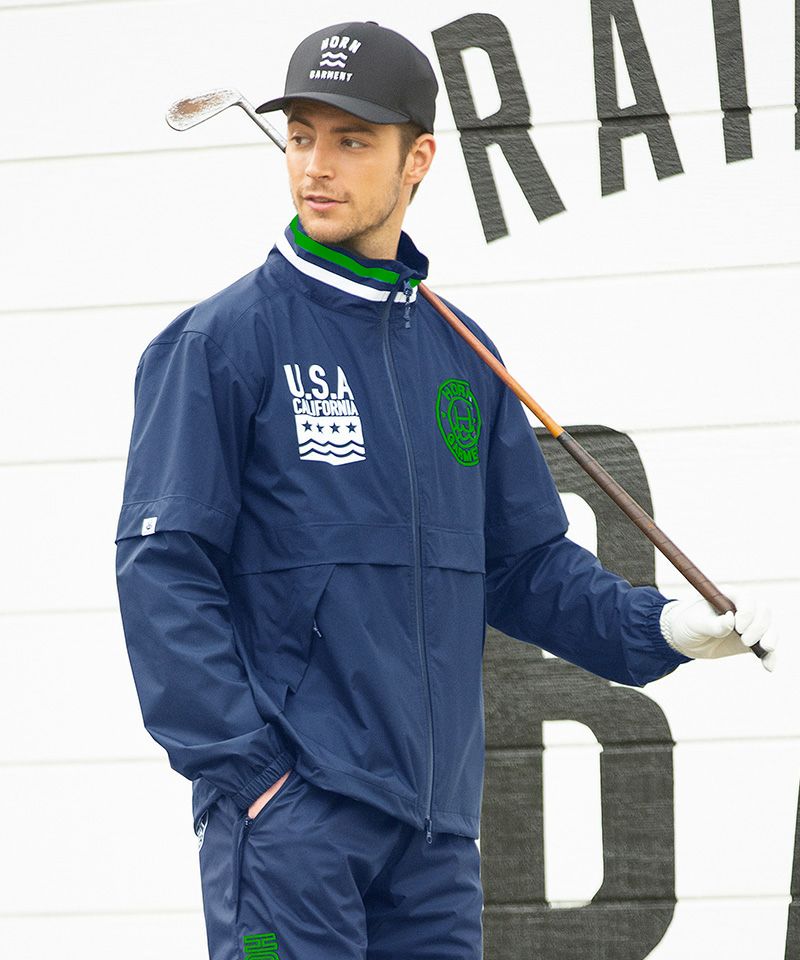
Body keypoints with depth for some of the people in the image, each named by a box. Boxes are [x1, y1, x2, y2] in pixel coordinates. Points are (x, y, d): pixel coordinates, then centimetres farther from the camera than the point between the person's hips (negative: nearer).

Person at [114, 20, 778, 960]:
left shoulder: (461, 355, 15)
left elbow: (525, 565, 19)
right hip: (287, 807, -6)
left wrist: (660, 627, 2)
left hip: (434, 827, 6)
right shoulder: (219, 342, -2)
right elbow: (162, 570, -7)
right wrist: (241, 766, -14)